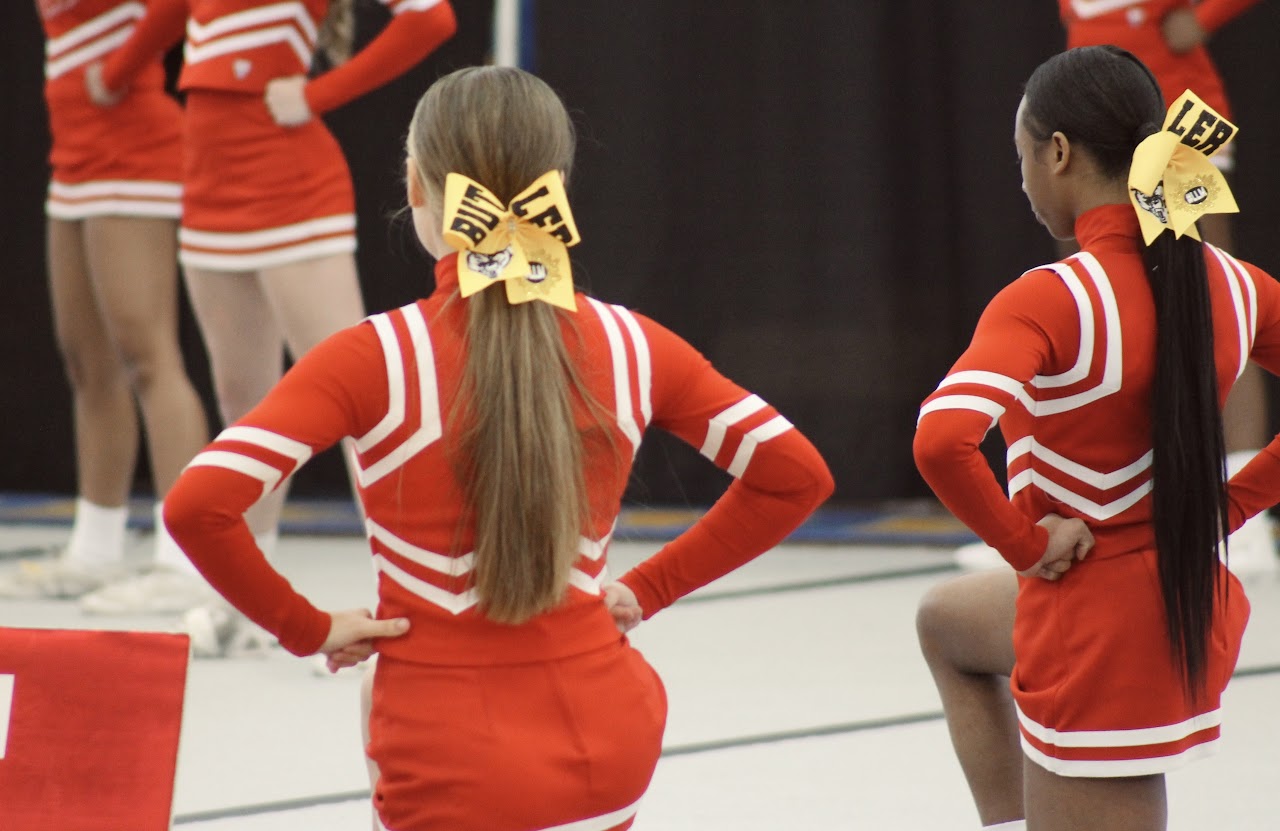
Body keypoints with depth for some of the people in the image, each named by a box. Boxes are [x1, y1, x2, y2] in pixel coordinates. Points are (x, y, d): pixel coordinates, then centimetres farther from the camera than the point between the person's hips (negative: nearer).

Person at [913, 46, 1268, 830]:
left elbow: (942, 441, -38)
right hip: (1197, 608, 8)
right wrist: (1234, 502, 7)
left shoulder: (1049, 302, -23)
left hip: (1096, 634, -8)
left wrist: (1025, 543, -22)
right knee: (947, 620, 34)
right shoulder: (1228, 285, -3)